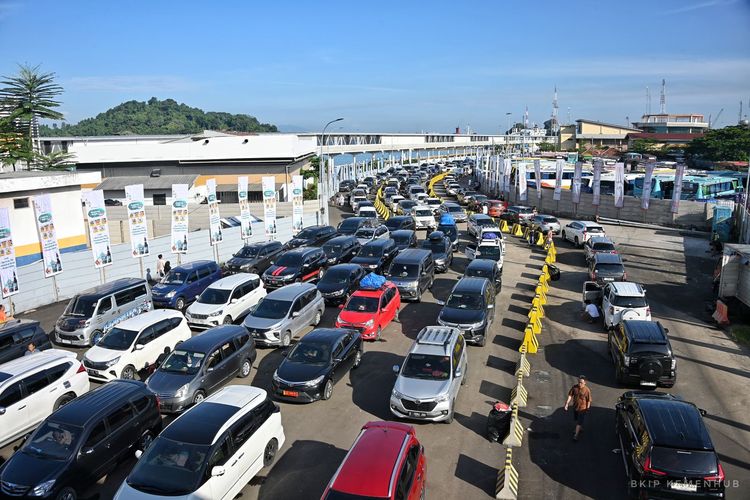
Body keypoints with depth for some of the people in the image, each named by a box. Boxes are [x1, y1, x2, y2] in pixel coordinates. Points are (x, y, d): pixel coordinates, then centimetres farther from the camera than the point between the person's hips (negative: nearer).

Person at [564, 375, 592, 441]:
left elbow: (589, 400, -13)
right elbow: (570, 395, -7)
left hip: (582, 408, -5)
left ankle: (576, 435, 12)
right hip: (575, 407, 5)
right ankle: (580, 428, 51)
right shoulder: (574, 387, -12)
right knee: (576, 420, 25)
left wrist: (587, 409, -8)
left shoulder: (587, 390, -21)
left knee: (579, 422, 0)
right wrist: (567, 403, -15)